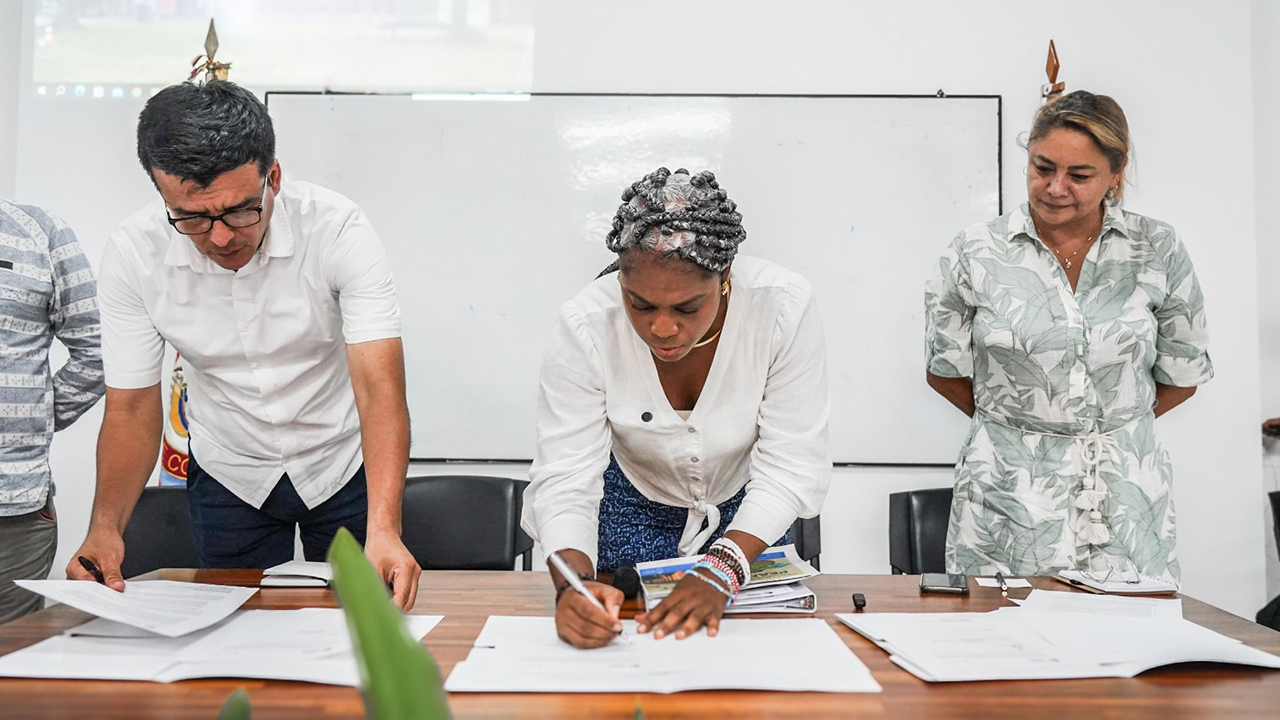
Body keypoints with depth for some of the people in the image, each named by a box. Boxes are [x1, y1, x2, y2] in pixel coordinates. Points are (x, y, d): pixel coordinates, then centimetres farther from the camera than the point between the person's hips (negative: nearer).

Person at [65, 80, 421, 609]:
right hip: (227, 476, 2)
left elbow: (379, 387, -32)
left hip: (342, 467, -1)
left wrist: (383, 530, -45)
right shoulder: (132, 253, -19)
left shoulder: (337, 229, -26)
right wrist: (105, 525, -29)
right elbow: (132, 407, -12)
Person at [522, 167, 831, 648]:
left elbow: (793, 467, -27)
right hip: (633, 508, 0)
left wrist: (721, 569, -40)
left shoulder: (784, 307, -29)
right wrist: (573, 584, -48)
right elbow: (564, 481, -29)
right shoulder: (584, 328, -28)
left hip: (748, 517, 1)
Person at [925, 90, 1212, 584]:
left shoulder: (1158, 252, 2)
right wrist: (1019, 424, 9)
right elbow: (947, 373, 5)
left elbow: (1181, 377, 11)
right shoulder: (975, 253, -2)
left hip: (1126, 497, 2)